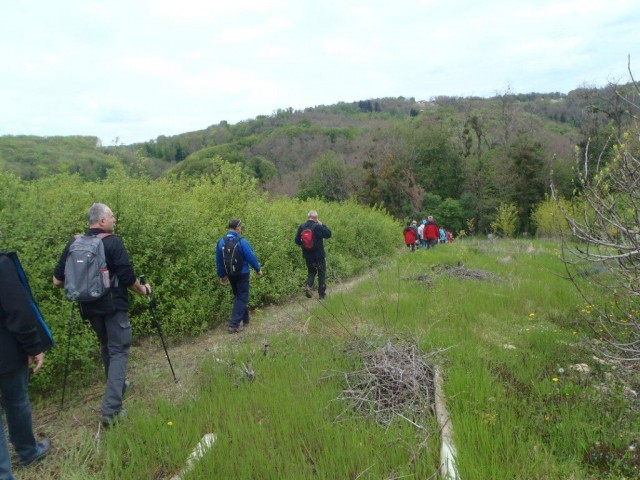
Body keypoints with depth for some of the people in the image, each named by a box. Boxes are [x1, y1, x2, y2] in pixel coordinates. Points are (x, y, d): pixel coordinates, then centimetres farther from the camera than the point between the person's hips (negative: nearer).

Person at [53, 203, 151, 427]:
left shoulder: (74, 243, 2)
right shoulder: (113, 242, -14)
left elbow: (58, 280, 3)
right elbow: (128, 278, -16)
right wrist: (142, 289, 3)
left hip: (89, 306, 6)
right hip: (114, 305, -6)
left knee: (106, 347, 24)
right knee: (119, 350, -1)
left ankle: (117, 385, 41)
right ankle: (110, 409, -9)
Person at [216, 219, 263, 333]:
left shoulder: (221, 242, -1)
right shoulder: (242, 241, -18)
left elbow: (218, 261, 5)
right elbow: (251, 257, -15)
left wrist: (222, 275, 16)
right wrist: (258, 269, 0)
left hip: (230, 274, 6)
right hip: (242, 273, -6)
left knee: (238, 296, 21)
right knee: (242, 297, 2)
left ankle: (245, 319, 33)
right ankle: (234, 324, -5)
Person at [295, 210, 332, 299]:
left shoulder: (301, 227, -2)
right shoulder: (317, 227, -17)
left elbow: (297, 241, 2)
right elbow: (328, 234, -10)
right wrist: (322, 225, -2)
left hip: (307, 255, 4)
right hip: (319, 255, -4)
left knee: (311, 272, 21)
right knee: (321, 273, 10)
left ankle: (308, 286, -5)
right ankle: (322, 294, 13)